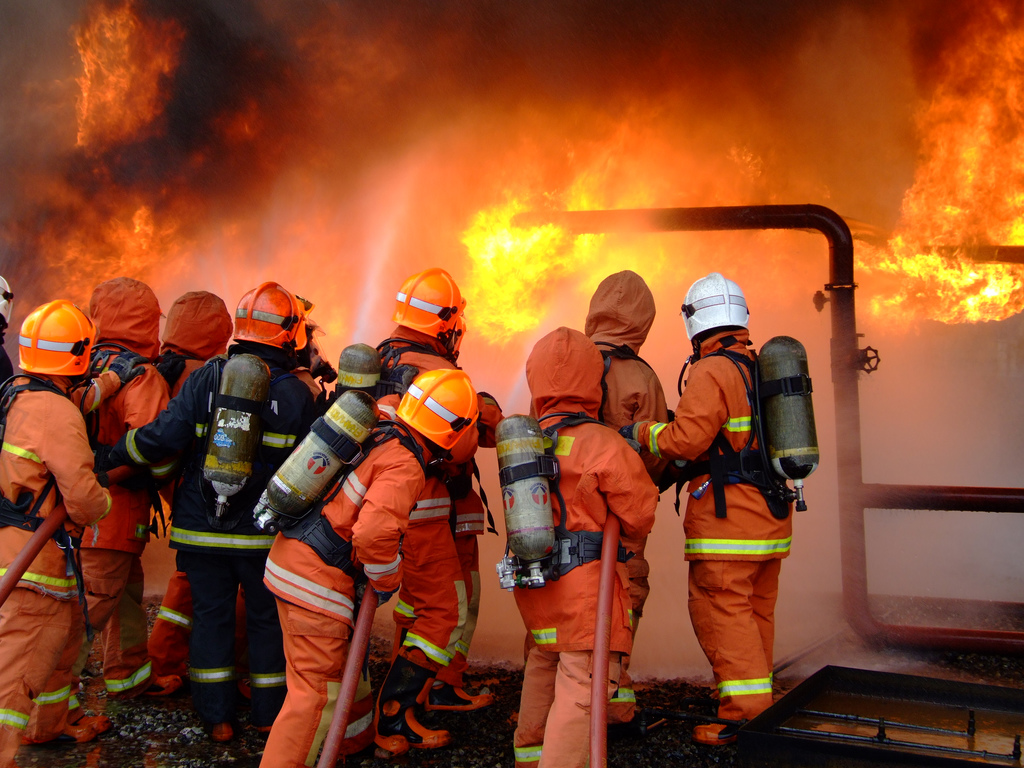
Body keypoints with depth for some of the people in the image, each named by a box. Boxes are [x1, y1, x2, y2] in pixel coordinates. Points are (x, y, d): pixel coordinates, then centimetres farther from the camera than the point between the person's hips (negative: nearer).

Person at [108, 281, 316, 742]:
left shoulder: (205, 379, -5)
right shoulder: (297, 393, -7)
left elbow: (162, 437, -11)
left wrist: (114, 454, 3)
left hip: (202, 530, 1)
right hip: (265, 532, -1)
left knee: (210, 616, 12)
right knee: (266, 618, 13)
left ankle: (217, 717, 18)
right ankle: (269, 714, 23)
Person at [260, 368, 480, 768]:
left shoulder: (376, 431, 7)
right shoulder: (405, 466, -19)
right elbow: (375, 531, -30)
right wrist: (388, 580, -13)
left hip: (287, 555, 10)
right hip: (318, 579, -10)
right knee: (317, 693, 0)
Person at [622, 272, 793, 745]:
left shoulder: (711, 371, -13)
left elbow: (687, 438, -21)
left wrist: (642, 433, -4)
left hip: (726, 517, -9)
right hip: (771, 512, 9)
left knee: (722, 611, -3)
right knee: (756, 611, 16)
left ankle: (745, 716, -2)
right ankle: (759, 704, 25)